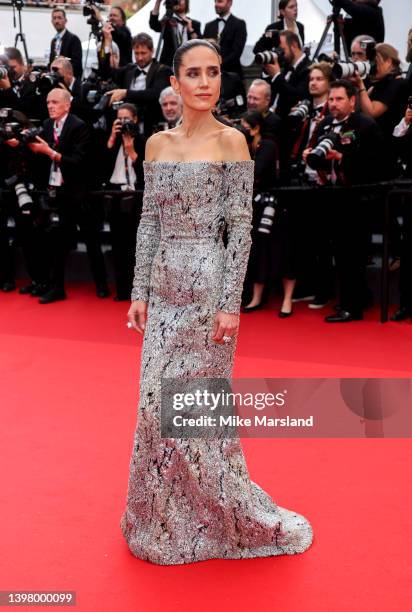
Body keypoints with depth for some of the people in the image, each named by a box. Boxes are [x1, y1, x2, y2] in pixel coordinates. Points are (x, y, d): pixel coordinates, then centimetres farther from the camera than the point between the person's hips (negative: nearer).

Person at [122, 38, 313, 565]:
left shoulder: (230, 140, -6)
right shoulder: (157, 143, 9)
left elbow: (241, 228, -10)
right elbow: (149, 221, 10)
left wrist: (230, 303, -15)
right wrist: (140, 292, 6)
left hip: (208, 284, -6)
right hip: (165, 285, 6)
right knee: (157, 398, 11)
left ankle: (220, 513, 22)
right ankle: (170, 515, 31)